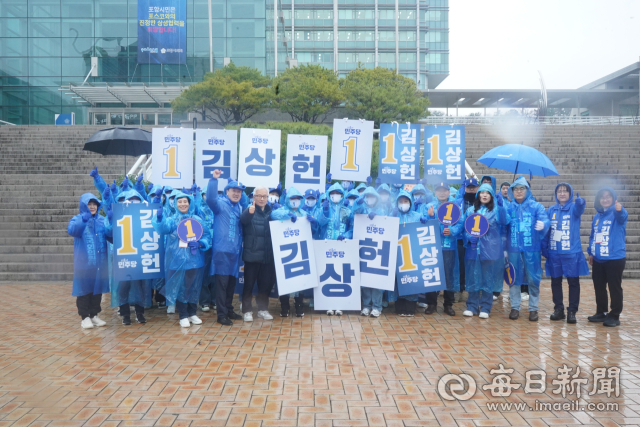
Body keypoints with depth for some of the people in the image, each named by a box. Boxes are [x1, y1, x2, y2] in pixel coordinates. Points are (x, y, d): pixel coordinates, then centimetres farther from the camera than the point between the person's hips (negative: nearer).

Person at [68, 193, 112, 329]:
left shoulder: (102, 220, 10)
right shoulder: (77, 219, 2)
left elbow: (110, 234, -5)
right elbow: (72, 230, -20)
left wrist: (111, 221, -22)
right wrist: (83, 220, -37)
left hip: (100, 261, 3)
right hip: (84, 262, -3)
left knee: (97, 287, 9)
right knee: (84, 288, 1)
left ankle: (94, 315, 20)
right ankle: (85, 317, 10)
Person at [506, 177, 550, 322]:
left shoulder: (536, 206, 2)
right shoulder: (509, 207, 9)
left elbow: (544, 220, -15)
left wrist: (543, 225, -34)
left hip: (532, 248, -1)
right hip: (513, 248, 2)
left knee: (533, 279, 3)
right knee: (514, 278, 7)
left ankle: (533, 308, 16)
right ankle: (515, 307, 19)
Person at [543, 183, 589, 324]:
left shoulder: (573, 208, -1)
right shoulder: (551, 210, 7)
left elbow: (579, 208, -26)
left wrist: (580, 201, -49)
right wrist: (544, 248, -1)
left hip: (571, 253, -3)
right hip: (554, 253, 3)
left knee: (573, 282, 2)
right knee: (555, 282, 9)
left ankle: (572, 311, 12)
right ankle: (558, 309, 21)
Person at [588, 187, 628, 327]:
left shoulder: (617, 214, -7)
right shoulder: (597, 216, 10)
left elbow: (623, 216, -32)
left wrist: (619, 209, -55)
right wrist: (590, 252, 13)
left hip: (615, 259, -6)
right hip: (598, 259, 6)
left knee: (615, 288, 1)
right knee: (599, 287, 14)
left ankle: (614, 316, 11)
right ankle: (601, 312, 26)